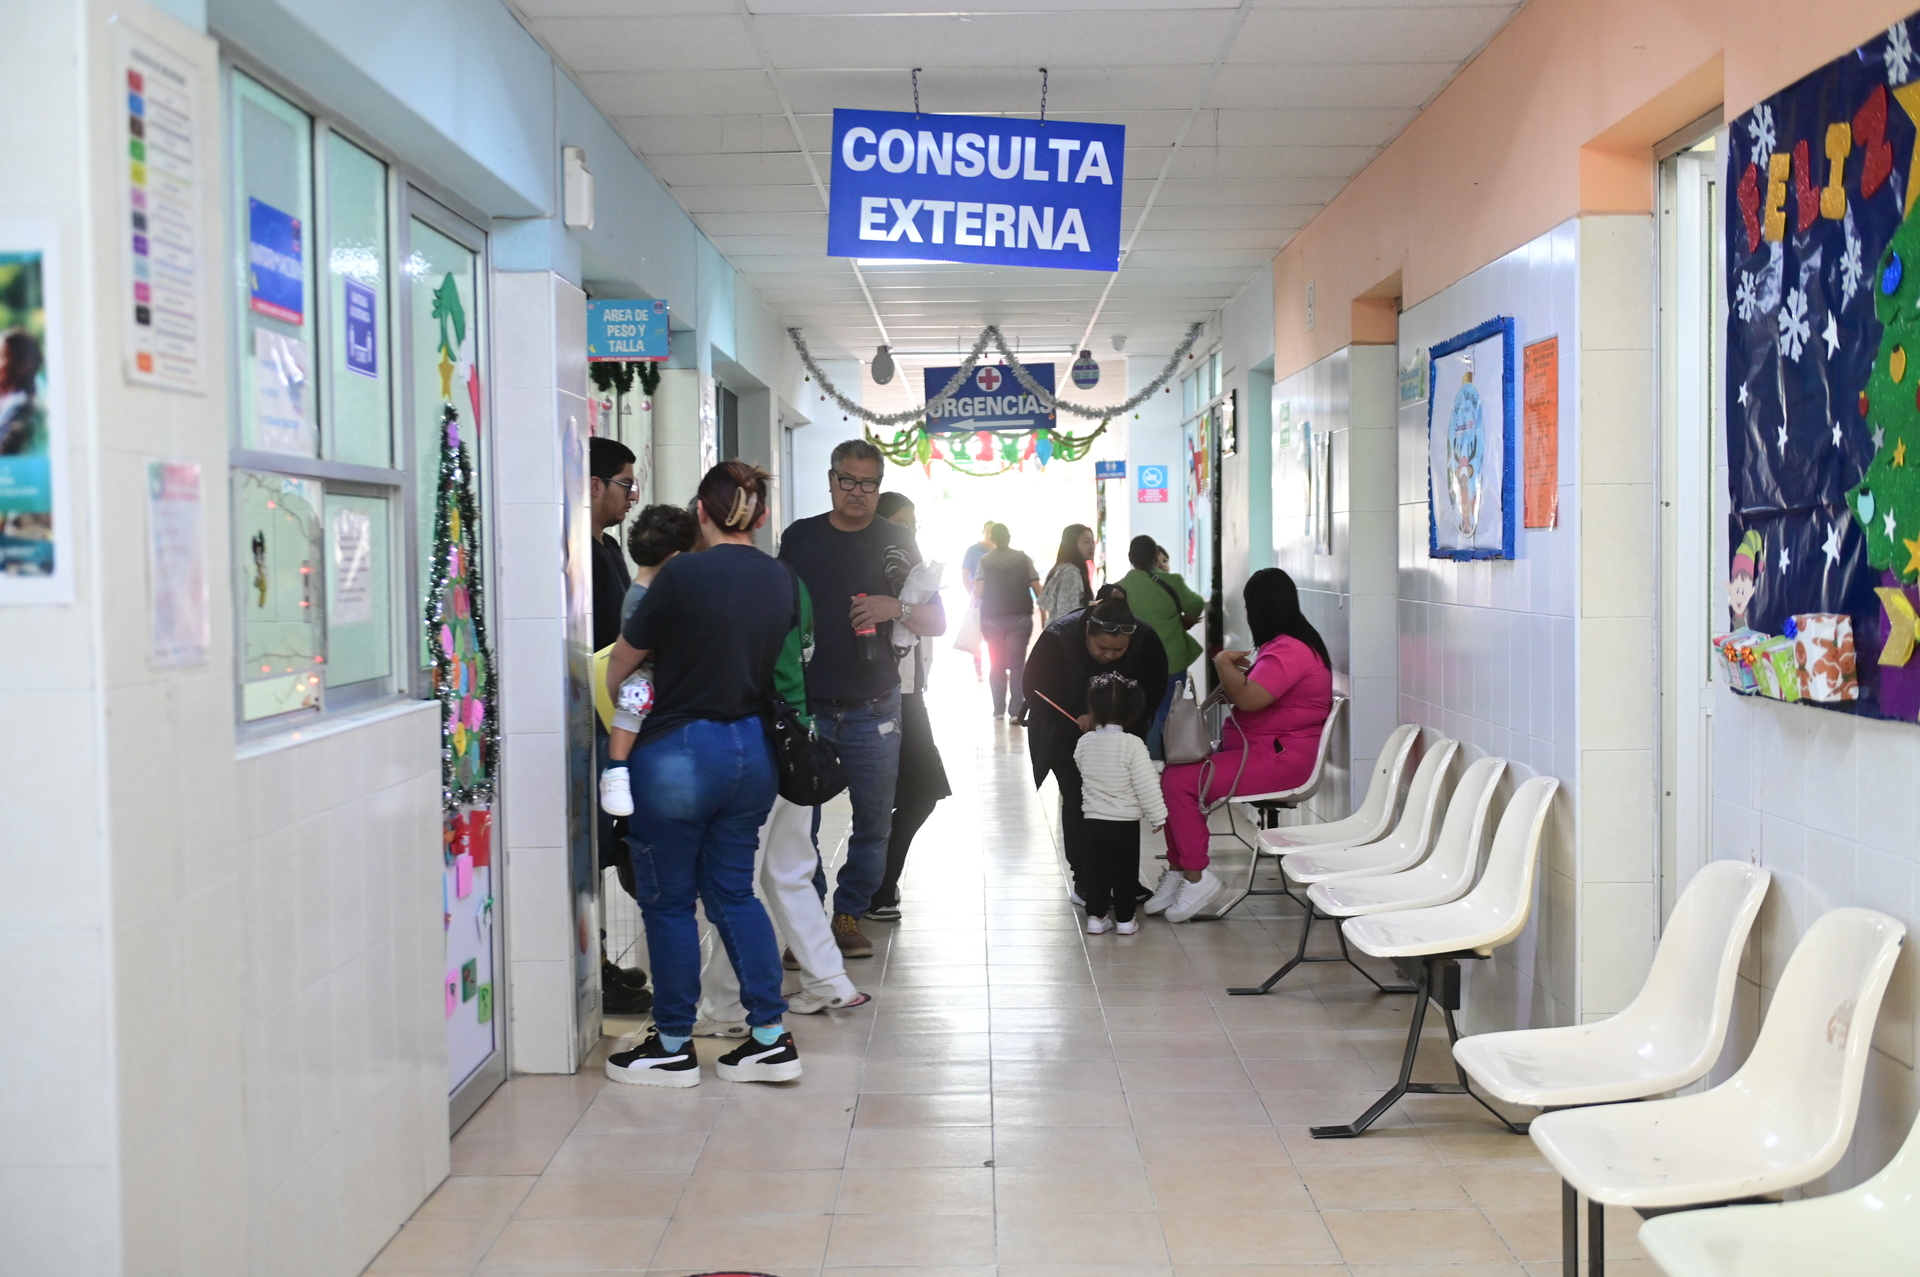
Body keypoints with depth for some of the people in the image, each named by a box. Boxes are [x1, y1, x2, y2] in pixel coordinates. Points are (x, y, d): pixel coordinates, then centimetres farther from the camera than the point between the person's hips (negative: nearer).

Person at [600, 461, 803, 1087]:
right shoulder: (781, 581, 2)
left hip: (678, 753, -6)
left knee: (668, 899, 7)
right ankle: (771, 1036, 15)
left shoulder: (683, 576, -15)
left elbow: (620, 667, -6)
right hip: (753, 748, 6)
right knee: (733, 891, 17)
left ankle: (674, 1046, 17)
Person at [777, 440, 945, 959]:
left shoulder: (895, 542, 5)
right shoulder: (800, 537, 6)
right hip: (805, 706, 0)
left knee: (874, 822, 7)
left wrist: (896, 607, -15)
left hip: (873, 711, 1)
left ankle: (849, 914, 22)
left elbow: (938, 622, 5)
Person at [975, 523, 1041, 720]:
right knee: (1017, 664, 1)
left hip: (992, 619, 0)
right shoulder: (1023, 559, 1)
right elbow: (1037, 589, -3)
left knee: (996, 665, 12)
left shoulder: (985, 561, -3)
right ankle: (1016, 710, -9)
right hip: (1020, 618, 0)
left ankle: (999, 709, 11)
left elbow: (978, 592, -9)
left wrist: (973, 590, 12)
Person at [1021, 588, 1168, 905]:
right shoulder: (1058, 638, -31)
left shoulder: (1145, 642, -24)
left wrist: (1130, 718, -27)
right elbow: (1034, 688, -21)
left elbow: (1153, 691, -9)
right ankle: (1084, 882, 0)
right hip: (1066, 732, -2)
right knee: (1077, 799, -7)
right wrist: (1077, 719, -32)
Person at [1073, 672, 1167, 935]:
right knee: (1125, 872, 9)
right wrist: (1158, 816, -5)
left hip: (1094, 821, 3)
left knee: (1096, 870, 12)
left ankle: (1096, 916, 15)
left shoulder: (1084, 743, -5)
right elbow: (1146, 784, -15)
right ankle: (1124, 919, 15)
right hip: (1126, 822, -3)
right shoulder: (1133, 745, -17)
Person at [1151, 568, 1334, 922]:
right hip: (1253, 748, 11)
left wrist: (1224, 663, -13)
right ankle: (1178, 871, 4)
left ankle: (1197, 878, -10)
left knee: (1179, 782, -19)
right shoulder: (1285, 644, 16)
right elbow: (1252, 696, 26)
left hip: (1277, 759, -11)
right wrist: (1234, 673, 7)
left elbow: (1248, 698, -30)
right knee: (1172, 776, 2)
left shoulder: (1290, 651, -19)